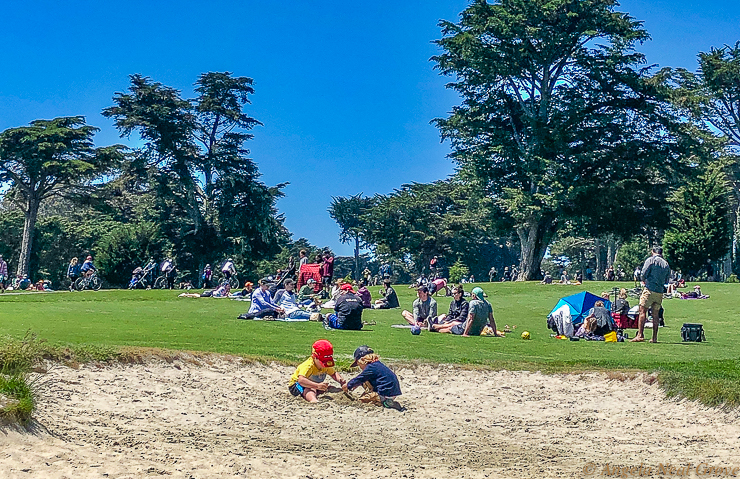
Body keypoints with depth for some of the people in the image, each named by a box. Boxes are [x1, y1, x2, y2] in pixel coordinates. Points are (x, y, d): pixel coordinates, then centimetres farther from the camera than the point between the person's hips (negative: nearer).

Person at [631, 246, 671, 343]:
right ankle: (654, 338, 9)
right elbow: (666, 281, 17)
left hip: (650, 289, -5)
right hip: (660, 291, 5)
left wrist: (644, 280, 12)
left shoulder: (651, 260, -2)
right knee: (656, 314, 9)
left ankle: (640, 335, -14)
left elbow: (643, 274, -8)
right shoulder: (666, 264, 13)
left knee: (642, 311, -6)